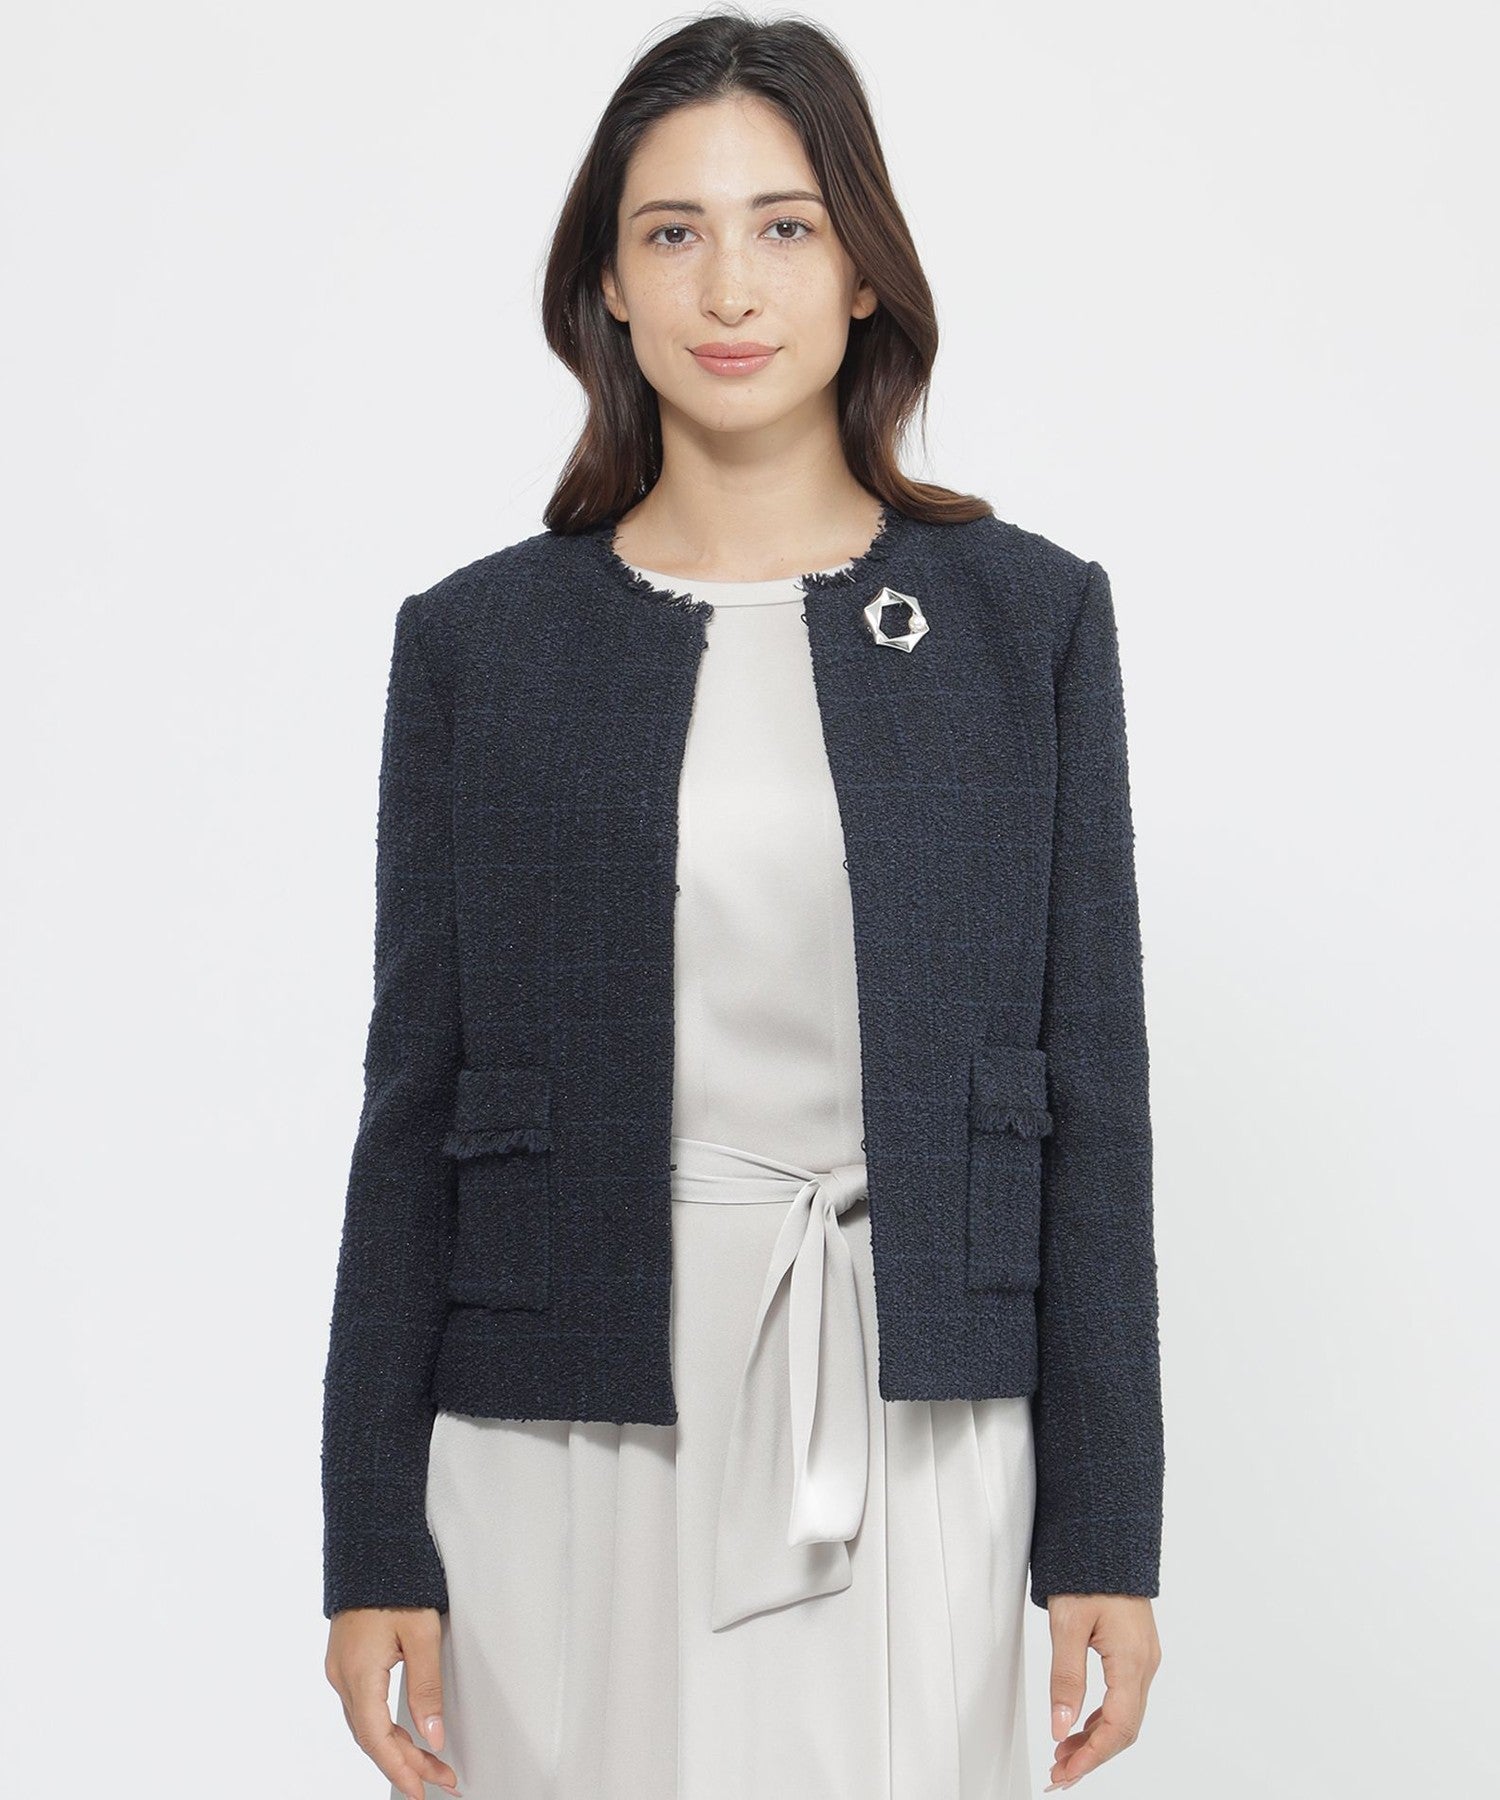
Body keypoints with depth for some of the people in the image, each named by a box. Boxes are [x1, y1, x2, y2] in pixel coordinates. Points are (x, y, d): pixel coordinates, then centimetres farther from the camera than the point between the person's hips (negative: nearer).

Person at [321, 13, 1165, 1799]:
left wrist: (1104, 1530, 0)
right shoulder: (477, 641, 3)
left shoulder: (1027, 616, 3)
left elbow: (1090, 1092, 3)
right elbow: (414, 1103, 4)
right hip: (567, 1445, 0)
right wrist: (373, 1544, 1)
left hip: (910, 1449, 0)